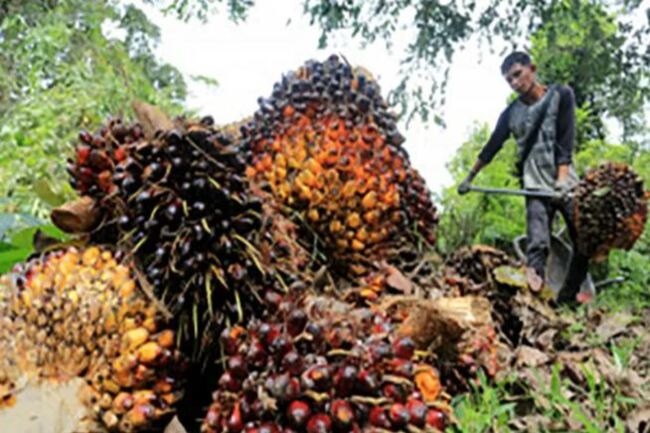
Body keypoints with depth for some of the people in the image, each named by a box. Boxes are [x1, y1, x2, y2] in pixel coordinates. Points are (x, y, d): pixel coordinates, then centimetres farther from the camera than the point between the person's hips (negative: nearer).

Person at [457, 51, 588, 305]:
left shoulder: (561, 95, 3)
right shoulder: (511, 113, 9)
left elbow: (566, 140, -8)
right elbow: (491, 147, 19)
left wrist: (562, 177, -21)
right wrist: (469, 178, 22)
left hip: (566, 184, 0)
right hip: (535, 188, 0)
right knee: (537, 246, -15)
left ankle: (566, 301, 5)